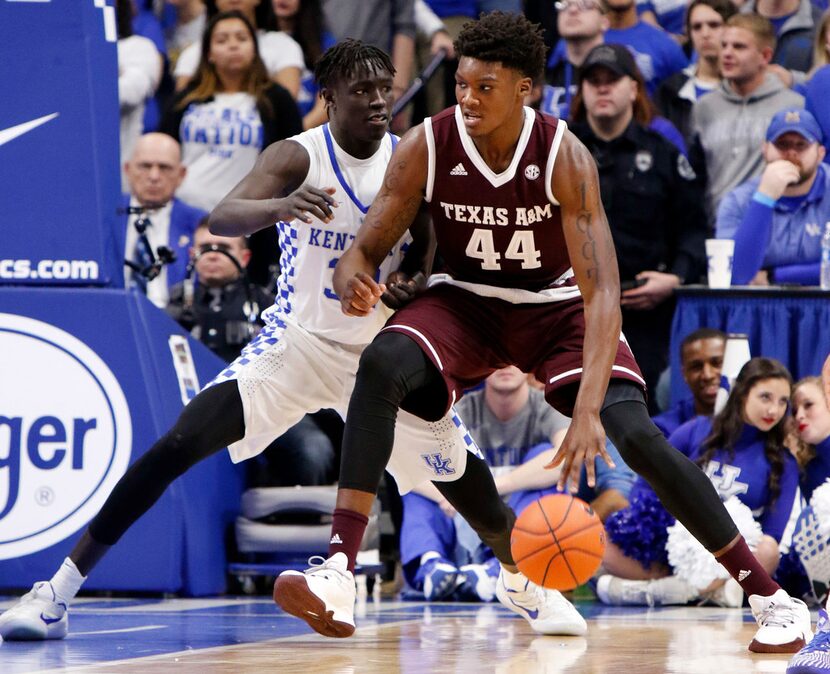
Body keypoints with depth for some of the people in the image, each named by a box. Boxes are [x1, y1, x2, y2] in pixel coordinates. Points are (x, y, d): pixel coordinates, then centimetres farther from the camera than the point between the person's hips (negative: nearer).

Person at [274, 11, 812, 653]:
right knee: (381, 366, -30)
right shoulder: (426, 147, -20)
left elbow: (602, 292, -32)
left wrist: (588, 410, -45)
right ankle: (339, 571, -34)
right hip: (467, 300, 2)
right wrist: (354, 281, -41)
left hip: (556, 305, -2)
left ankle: (770, 595, -8)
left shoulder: (565, 158, -27)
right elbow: (364, 250, -13)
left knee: (637, 435, -21)